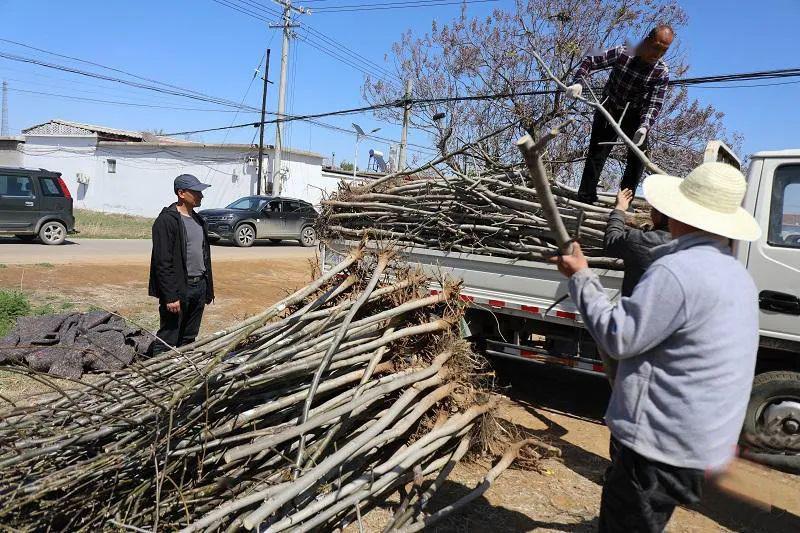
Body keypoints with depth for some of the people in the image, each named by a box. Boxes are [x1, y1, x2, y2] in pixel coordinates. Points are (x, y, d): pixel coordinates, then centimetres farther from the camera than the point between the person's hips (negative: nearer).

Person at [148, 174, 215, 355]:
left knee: (188, 340, 15)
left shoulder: (198, 220, 14)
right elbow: (163, 262, -17)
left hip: (199, 286, 8)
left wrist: (208, 289, 15)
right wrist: (170, 296, -21)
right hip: (178, 288, -8)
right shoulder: (167, 220, -12)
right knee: (167, 341, -1)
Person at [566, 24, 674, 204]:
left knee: (637, 158, -2)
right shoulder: (622, 53, -22)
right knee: (597, 154, -1)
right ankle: (585, 199, 6)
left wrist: (644, 127, -41)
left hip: (635, 117, 1)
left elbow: (655, 103, -23)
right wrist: (579, 82, -34)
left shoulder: (662, 73, -18)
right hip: (608, 110, -1)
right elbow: (589, 61, -16)